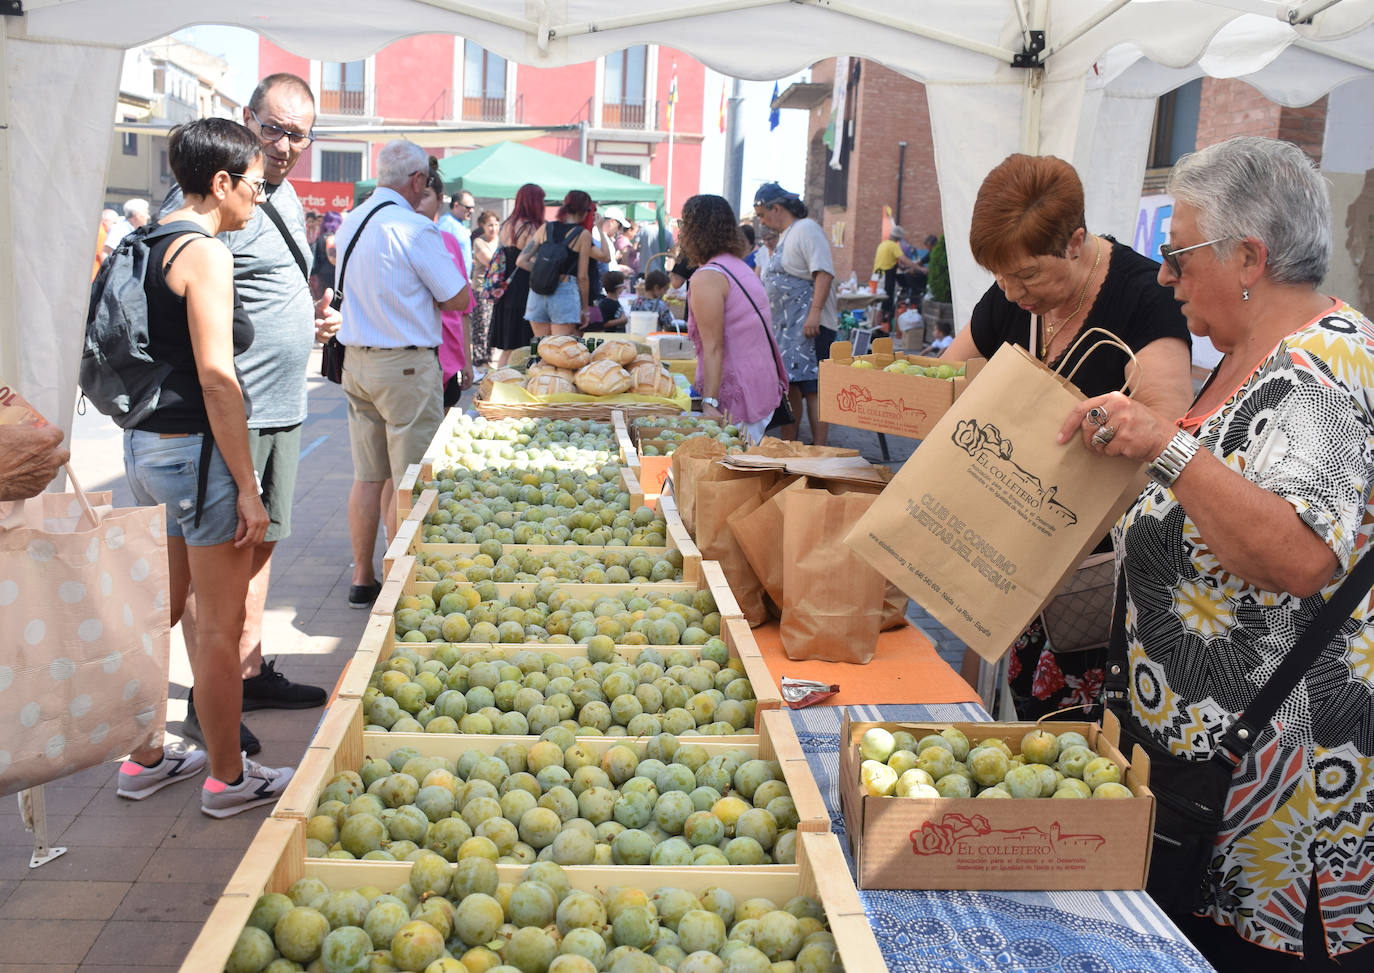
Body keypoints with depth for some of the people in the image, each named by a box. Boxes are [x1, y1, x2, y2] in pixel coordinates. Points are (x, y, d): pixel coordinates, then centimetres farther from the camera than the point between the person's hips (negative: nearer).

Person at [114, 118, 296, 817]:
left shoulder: (148, 246, 11)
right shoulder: (205, 252, -16)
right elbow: (216, 378, -21)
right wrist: (247, 487, -19)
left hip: (144, 444, 9)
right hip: (197, 448, -9)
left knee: (158, 609, 19)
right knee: (220, 626, 3)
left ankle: (145, 759, 33)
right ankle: (228, 778, 16)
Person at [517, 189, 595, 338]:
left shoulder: (545, 228, 10)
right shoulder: (583, 235, -1)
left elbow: (521, 261, 5)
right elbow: (582, 277, -2)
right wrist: (584, 309, 7)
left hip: (538, 293, 4)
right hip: (565, 293, -4)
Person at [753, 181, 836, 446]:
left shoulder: (806, 229, -10)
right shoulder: (784, 235, 21)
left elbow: (824, 273, -20)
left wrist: (815, 313, -27)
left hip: (810, 325, -10)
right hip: (786, 325, 10)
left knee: (811, 387, -11)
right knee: (788, 385, 11)